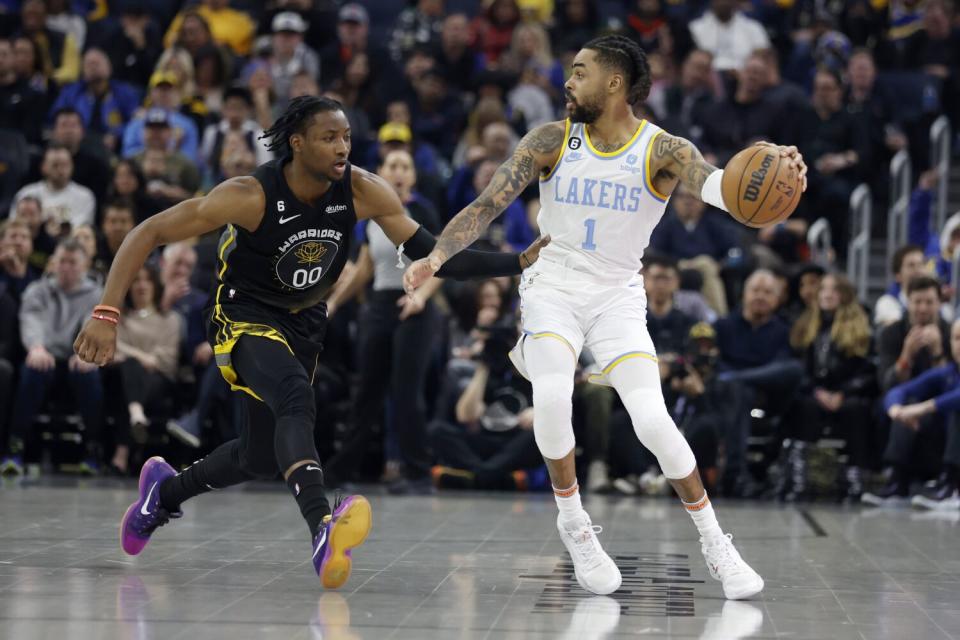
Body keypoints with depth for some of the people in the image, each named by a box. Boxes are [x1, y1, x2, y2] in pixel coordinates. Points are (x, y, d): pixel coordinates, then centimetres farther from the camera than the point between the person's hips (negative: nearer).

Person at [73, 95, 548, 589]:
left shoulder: (363, 193, -16)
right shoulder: (250, 197, -27)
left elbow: (433, 257, -12)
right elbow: (149, 234, -22)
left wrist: (521, 261, -23)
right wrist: (106, 313, -30)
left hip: (304, 323, 6)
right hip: (246, 317, -6)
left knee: (261, 457, 16)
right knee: (296, 399, -36)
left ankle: (165, 492, 44)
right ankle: (323, 530, -50)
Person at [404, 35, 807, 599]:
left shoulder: (663, 150, -10)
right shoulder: (551, 142, -3)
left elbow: (716, 185, -30)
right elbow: (487, 206, -4)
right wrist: (437, 256, -21)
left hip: (618, 297, -1)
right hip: (554, 288, 1)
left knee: (654, 421, -17)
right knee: (552, 399, -27)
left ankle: (715, 543, 3)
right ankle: (574, 522, -3)